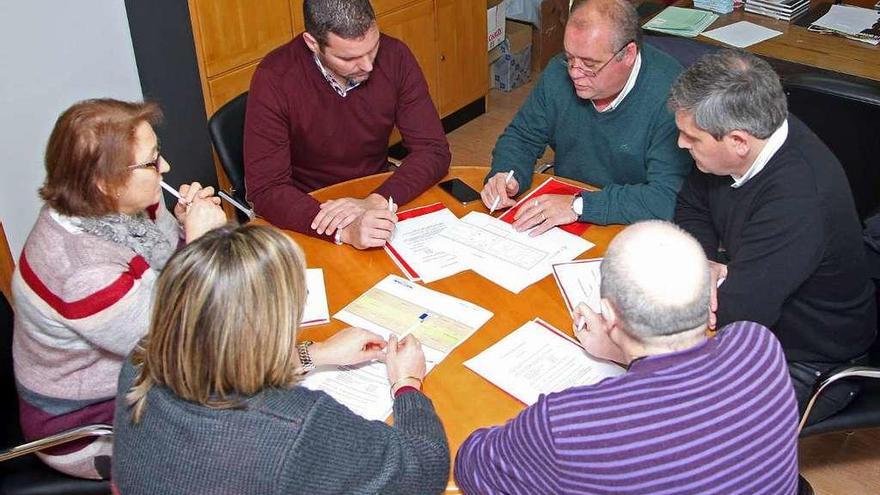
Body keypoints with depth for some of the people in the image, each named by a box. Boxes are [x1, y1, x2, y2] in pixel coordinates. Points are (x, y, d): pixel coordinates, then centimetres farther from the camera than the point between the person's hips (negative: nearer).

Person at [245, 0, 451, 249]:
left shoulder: (394, 57, -15)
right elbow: (265, 190, -25)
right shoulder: (274, 79, -23)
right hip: (305, 212, -3)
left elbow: (434, 151, -14)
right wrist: (345, 231, -42)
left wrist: (377, 200, -31)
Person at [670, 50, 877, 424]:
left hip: (808, 364, -8)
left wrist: (706, 268, -15)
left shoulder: (798, 203, -35)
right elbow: (691, 206, 7)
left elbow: (736, 315, -35)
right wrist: (703, 260, -13)